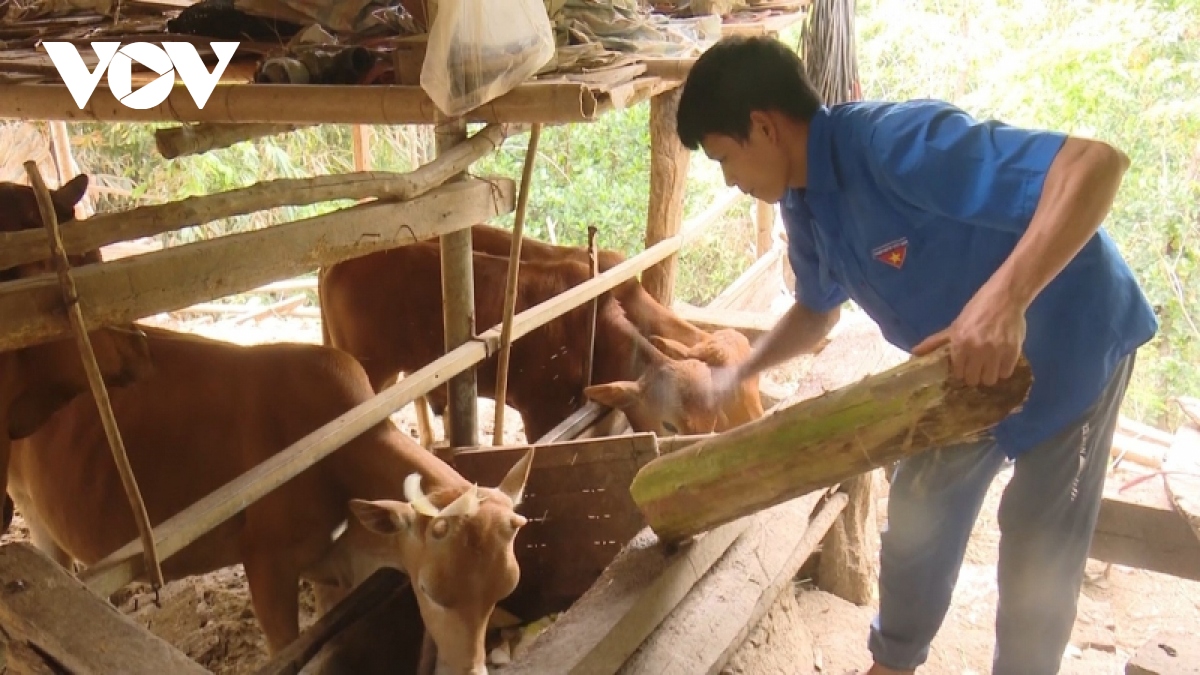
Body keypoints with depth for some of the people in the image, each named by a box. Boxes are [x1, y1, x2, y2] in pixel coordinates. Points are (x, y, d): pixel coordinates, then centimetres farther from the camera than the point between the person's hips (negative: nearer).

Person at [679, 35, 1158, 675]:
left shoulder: (897, 142, -35)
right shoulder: (803, 204, -8)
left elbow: (1097, 163, -40)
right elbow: (817, 309, 10)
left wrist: (1005, 298, -52)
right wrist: (739, 373, -2)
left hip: (1073, 345, -7)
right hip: (966, 364, 7)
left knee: (1038, 555, 3)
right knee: (918, 516, 15)